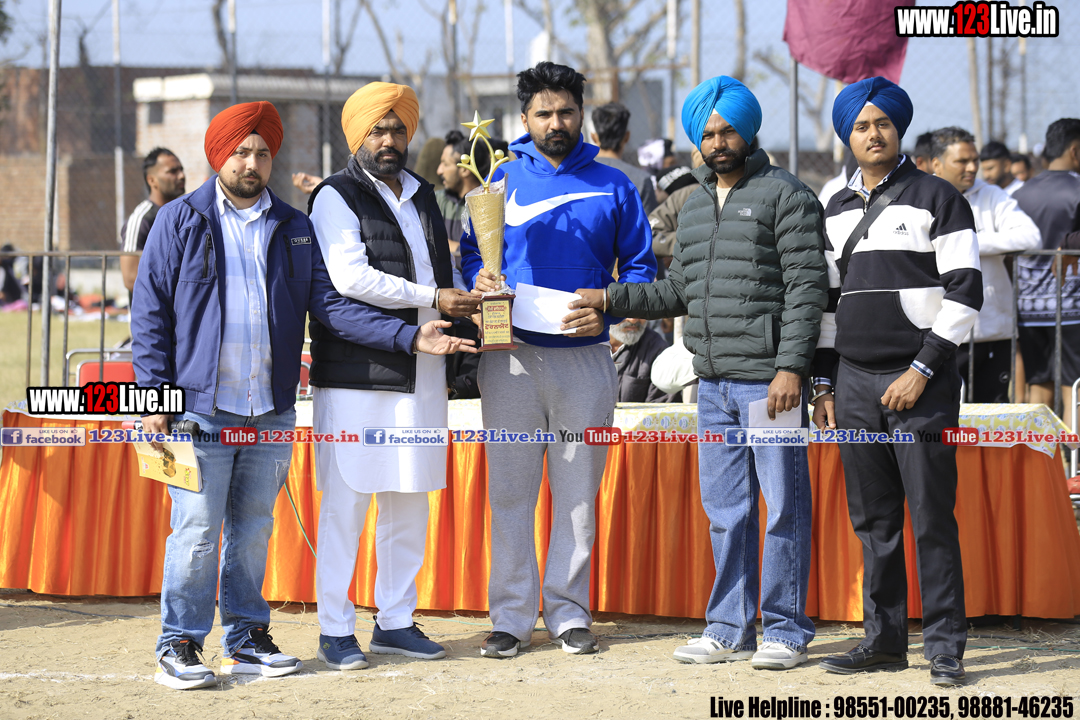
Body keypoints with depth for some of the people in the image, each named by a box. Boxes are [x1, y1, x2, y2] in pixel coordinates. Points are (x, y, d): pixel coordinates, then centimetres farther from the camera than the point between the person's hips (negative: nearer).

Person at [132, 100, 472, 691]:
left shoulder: (294, 229, 13)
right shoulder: (181, 222, 2)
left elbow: (331, 303, 7)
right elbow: (151, 311, 1)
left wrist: (409, 337, -5)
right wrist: (154, 395, -8)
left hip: (272, 412, 4)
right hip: (201, 407, -4)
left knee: (254, 530, 11)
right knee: (196, 530, -5)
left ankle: (246, 638, 21)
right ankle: (179, 646, 4)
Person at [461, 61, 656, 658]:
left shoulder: (613, 187, 8)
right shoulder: (502, 180, 8)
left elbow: (640, 267, 7)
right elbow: (470, 253, 10)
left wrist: (609, 308, -11)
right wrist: (479, 280, -12)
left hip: (585, 358, 0)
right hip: (512, 356, 0)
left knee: (579, 493, 5)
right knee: (509, 491, 0)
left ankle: (568, 611, 13)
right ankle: (511, 615, 6)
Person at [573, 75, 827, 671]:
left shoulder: (785, 195, -4)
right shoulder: (695, 205, 18)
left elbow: (806, 287, -10)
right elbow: (679, 291, 23)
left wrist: (791, 366, -18)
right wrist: (611, 299, 13)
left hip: (769, 380, -7)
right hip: (713, 382, 7)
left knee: (783, 507, -2)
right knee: (724, 509, 10)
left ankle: (787, 632, 5)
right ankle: (730, 630, 18)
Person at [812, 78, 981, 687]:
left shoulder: (938, 198, 0)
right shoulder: (837, 212, 17)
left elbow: (965, 291, -6)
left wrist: (923, 369, -12)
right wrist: (825, 383, 14)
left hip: (921, 382, -5)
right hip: (855, 380, 5)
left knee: (932, 518, -6)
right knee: (874, 521, 7)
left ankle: (945, 647, -2)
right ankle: (885, 641, 14)